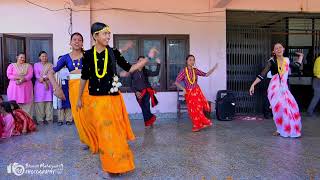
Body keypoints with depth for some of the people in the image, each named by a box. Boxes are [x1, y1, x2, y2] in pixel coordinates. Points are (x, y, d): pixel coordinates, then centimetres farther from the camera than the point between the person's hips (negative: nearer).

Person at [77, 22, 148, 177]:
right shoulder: (88, 54, -1)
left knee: (114, 131, 6)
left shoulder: (113, 52, -1)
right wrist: (79, 98, 14)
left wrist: (147, 59, -8)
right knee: (103, 132, 7)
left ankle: (115, 164, 28)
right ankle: (107, 166, 25)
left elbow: (129, 69, 2)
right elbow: (84, 77, 8)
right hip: (95, 99, 0)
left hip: (112, 99, 0)